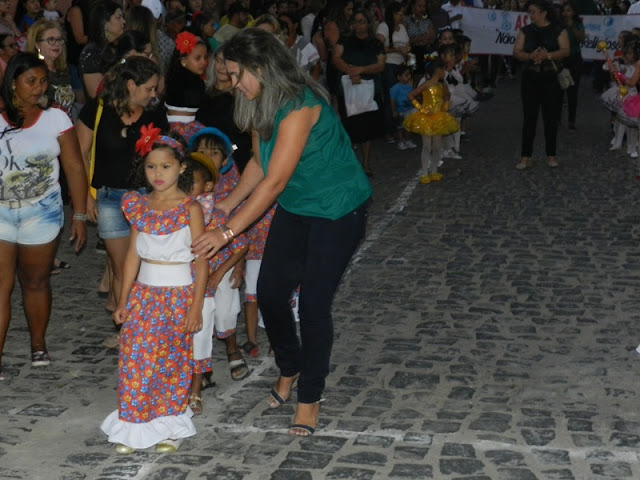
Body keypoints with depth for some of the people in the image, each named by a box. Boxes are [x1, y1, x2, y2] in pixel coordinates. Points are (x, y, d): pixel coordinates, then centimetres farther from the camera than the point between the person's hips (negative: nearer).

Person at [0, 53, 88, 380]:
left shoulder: (55, 119, -3)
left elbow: (74, 169, -2)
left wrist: (80, 216, -5)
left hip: (42, 214, 0)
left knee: (35, 282, 13)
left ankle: (38, 344, 32)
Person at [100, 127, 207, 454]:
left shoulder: (190, 209, -8)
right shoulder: (139, 206, 5)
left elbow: (201, 261, -8)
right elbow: (133, 255, 9)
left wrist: (196, 307, -11)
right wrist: (123, 301, 8)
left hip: (178, 295, -3)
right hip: (144, 294, 4)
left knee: (172, 360, 4)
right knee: (135, 357, -1)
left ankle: (170, 426, 18)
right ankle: (133, 427, 10)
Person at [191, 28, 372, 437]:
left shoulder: (300, 107, -29)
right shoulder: (261, 106, -1)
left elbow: (274, 182, -31)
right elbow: (259, 164, 9)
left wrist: (227, 232, -29)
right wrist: (227, 204, -2)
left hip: (337, 211, -8)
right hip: (295, 208, 8)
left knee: (314, 303, -6)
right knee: (270, 291, 6)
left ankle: (310, 397, 12)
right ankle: (290, 367, 32)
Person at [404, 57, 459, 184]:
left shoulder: (442, 85, 4)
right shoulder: (426, 85, -15)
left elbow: (446, 96, 25)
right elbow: (411, 96, -16)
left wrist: (445, 106, 8)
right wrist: (420, 108, -16)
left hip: (439, 119, 6)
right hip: (426, 119, -6)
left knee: (436, 147, 8)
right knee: (427, 147, -2)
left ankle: (434, 171, 20)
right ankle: (424, 173, 5)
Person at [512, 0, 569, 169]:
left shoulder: (558, 30, 0)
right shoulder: (526, 31, 8)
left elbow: (565, 51, -10)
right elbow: (516, 52, 1)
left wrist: (547, 55, -25)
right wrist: (530, 56, -19)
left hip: (551, 78, -2)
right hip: (530, 77, 2)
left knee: (550, 116, 4)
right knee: (529, 117, 1)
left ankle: (551, 155, 15)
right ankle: (526, 157, 3)